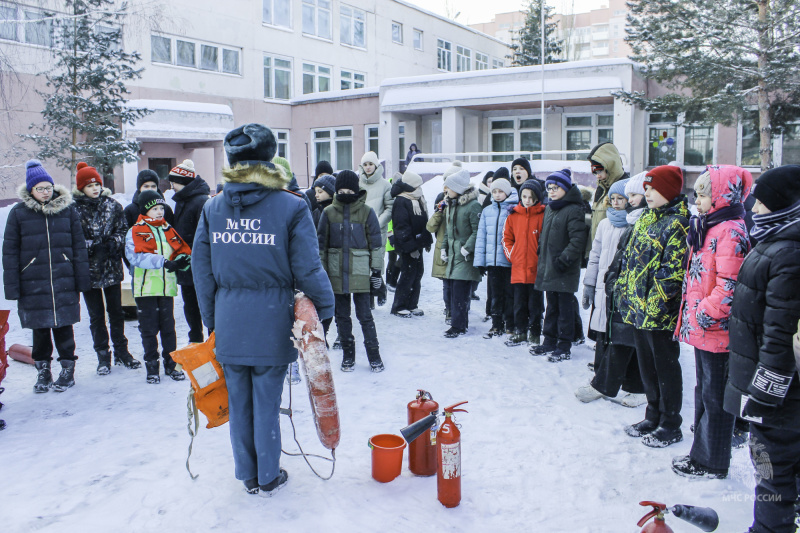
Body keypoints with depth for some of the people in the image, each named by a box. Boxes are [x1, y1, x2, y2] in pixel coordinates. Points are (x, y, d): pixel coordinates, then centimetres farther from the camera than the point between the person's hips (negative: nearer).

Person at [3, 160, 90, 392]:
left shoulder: (67, 209, 2)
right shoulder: (19, 213, 0)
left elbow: (79, 246, 5)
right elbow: (10, 251, 2)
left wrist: (82, 278, 2)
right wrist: (12, 285, -3)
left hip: (64, 282, 0)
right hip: (33, 284, 0)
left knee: (63, 326, 5)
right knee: (40, 329, 9)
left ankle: (68, 369, 19)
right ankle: (43, 371, 24)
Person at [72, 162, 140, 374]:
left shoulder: (113, 205, 2)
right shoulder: (74, 209, -7)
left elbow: (123, 230, 5)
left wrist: (113, 244, -13)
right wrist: (93, 247, -19)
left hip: (112, 267, 2)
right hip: (88, 269, -2)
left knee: (116, 311, 12)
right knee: (96, 315, 8)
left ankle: (121, 351, 25)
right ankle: (103, 356, 18)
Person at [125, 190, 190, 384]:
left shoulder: (168, 230, 13)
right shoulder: (135, 232, -2)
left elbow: (182, 251, 9)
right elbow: (136, 256, -17)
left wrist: (181, 261, -15)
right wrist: (164, 261, -26)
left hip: (166, 286, 3)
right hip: (145, 288, -3)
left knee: (168, 326, 8)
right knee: (149, 329, 5)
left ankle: (171, 364, 19)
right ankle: (151, 366, 16)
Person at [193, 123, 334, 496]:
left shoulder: (212, 208, 2)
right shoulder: (292, 207, -10)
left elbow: (202, 269, 5)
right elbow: (308, 269, -11)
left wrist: (211, 319, 15)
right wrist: (324, 309, 3)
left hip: (229, 323, 3)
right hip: (271, 323, -3)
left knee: (238, 402, 16)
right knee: (267, 401, 10)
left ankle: (248, 475, 32)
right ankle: (269, 477, 26)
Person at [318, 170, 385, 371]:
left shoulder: (366, 212, 0)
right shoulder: (329, 212, 4)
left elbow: (376, 243, 3)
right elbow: (321, 243, 9)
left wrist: (377, 270, 0)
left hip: (360, 272, -2)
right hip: (336, 272, 2)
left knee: (364, 315, 0)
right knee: (342, 315, 9)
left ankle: (374, 355, 14)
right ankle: (348, 355, 22)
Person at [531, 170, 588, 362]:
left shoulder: (573, 210, -12)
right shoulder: (549, 209, 14)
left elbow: (578, 240, -18)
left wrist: (564, 260, -19)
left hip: (565, 271, -8)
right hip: (548, 268, 8)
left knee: (565, 307, 0)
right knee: (552, 306, 15)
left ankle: (564, 346, 8)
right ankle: (550, 341, 24)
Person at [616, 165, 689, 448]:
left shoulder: (678, 223, -13)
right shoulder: (646, 219, 14)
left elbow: (672, 270, -19)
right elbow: (629, 258, 18)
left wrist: (654, 303, -21)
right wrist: (623, 292, 14)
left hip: (659, 312, -8)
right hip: (638, 308, 9)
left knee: (665, 366, 4)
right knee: (647, 365, 17)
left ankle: (670, 426, 18)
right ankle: (653, 417, 32)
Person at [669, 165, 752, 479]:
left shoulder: (730, 232, -19)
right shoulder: (707, 227, 12)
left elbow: (729, 288, -25)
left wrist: (703, 315, -20)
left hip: (716, 331, -10)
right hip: (702, 328, 10)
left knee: (715, 397, 3)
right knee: (704, 391, 20)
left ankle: (712, 464, 17)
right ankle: (702, 452, 34)